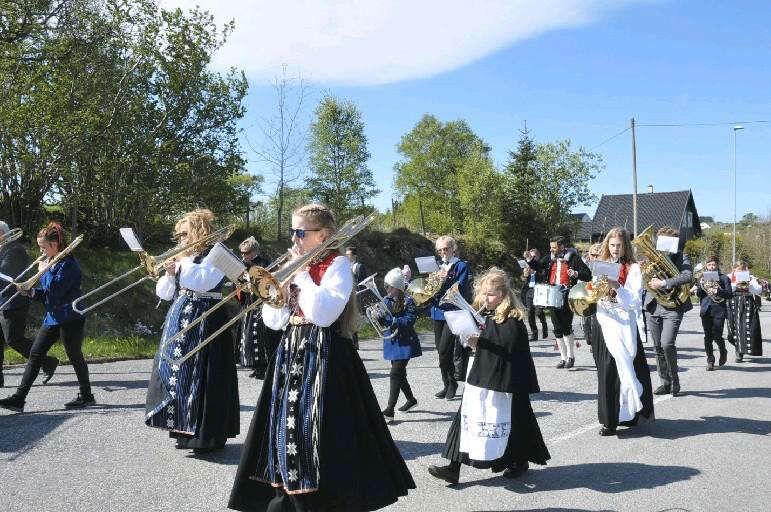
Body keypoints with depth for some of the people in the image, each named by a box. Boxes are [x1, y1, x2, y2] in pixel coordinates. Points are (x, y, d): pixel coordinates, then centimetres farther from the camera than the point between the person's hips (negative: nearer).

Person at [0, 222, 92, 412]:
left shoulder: (68, 264, -16)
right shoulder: (49, 263, 11)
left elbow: (55, 291, -23)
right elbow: (46, 293, 15)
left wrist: (44, 272, -13)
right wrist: (32, 292, -4)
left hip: (70, 318, -9)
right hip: (53, 317, 9)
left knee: (74, 356, 3)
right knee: (35, 353, 4)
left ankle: (86, 396, 19)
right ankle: (18, 398, 7)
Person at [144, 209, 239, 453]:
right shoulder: (183, 258, 15)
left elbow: (201, 282, -24)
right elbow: (163, 293, 15)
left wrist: (183, 261, -13)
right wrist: (170, 273, -3)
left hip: (203, 322, -8)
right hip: (178, 322, 8)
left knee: (198, 377, -8)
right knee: (176, 373, 10)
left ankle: (208, 436, 1)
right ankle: (184, 429, 23)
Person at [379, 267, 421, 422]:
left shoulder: (407, 301, -12)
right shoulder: (386, 300, 5)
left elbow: (409, 321, -21)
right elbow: (383, 321, 6)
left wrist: (390, 320, -28)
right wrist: (377, 316, -16)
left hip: (404, 343, -7)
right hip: (391, 342, 7)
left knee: (395, 374, -11)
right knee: (399, 373, 18)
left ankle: (389, 410, -10)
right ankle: (411, 399, 39)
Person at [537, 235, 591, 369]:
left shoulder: (573, 258, -4)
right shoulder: (549, 258, 9)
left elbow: (588, 275, -5)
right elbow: (538, 268, 17)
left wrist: (576, 274, -23)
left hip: (567, 297, -5)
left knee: (567, 327, -8)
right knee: (557, 329, 7)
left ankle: (571, 356, 6)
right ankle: (563, 357, 17)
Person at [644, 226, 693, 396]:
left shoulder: (682, 257, 1)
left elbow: (687, 276, -17)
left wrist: (663, 283, -24)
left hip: (672, 307, -4)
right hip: (652, 307, 4)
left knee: (667, 344, -17)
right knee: (658, 348, 8)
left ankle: (675, 381, 3)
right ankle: (664, 382, 20)